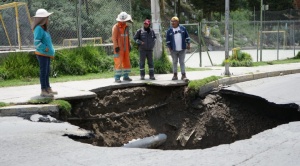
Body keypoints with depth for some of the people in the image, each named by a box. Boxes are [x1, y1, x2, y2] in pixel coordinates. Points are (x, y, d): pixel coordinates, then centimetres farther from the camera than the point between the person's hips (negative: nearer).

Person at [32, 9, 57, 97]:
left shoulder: (44, 29, 12)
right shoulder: (38, 29, -16)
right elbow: (36, 42, -22)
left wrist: (52, 51, 12)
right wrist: (46, 48, -22)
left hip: (47, 54, 9)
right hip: (42, 54, -9)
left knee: (47, 72, 16)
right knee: (43, 72, -5)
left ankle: (48, 88, 27)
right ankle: (43, 91, -1)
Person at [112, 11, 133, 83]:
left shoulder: (126, 27, 12)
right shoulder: (116, 27, -9)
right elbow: (114, 38, -11)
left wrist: (129, 45, 16)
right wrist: (116, 47, -17)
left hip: (125, 48, 7)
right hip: (119, 48, -7)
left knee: (127, 62, 9)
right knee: (118, 62, -9)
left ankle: (125, 76, 19)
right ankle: (117, 78, -5)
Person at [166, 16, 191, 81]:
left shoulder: (183, 28, 3)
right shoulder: (169, 31, 1)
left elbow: (187, 36, 8)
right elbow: (168, 40, 3)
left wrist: (188, 44, 3)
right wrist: (169, 47, -2)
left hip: (182, 49, 0)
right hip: (174, 50, 0)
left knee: (182, 62, 2)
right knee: (174, 62, 7)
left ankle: (183, 75, 3)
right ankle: (175, 75, 14)